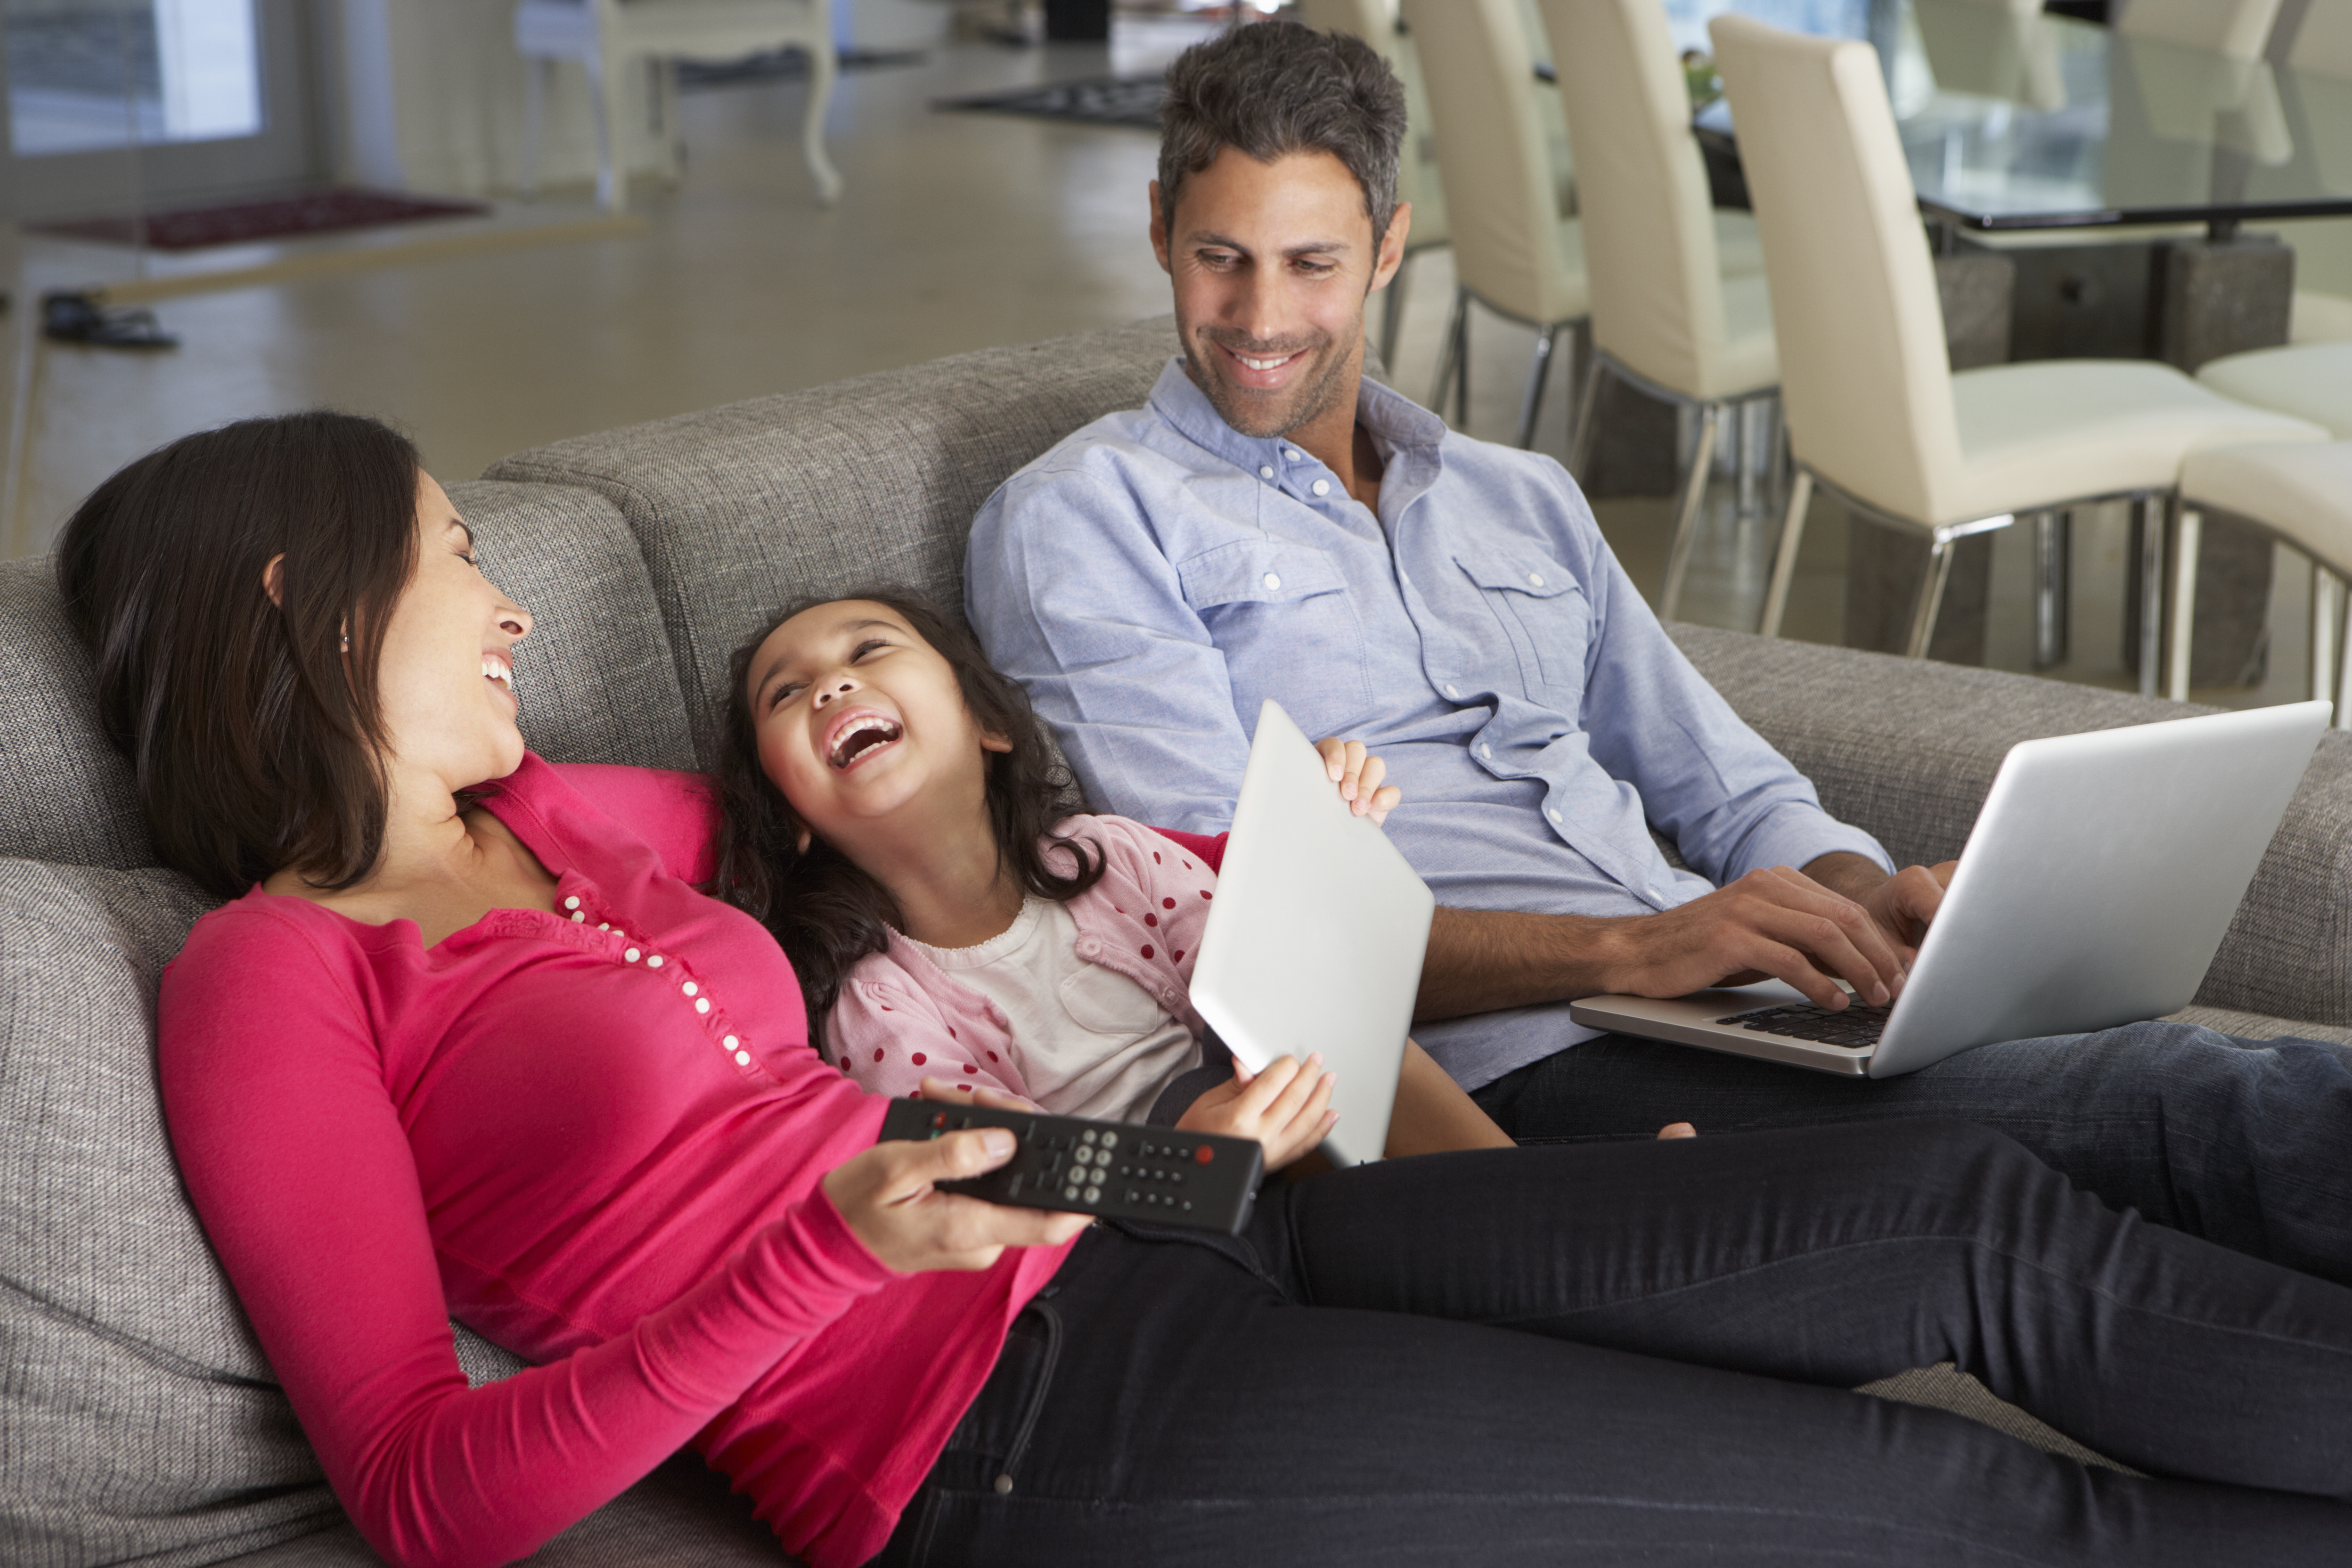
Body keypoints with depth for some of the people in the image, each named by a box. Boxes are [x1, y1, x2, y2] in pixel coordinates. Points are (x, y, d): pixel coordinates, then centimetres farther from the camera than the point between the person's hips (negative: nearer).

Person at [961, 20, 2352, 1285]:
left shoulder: (1525, 502, 26)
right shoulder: (1081, 521, 5)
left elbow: (1735, 795, 27)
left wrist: (1869, 896, 1)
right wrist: (1623, 950, -20)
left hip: (1745, 1014, 7)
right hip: (1513, 1065, -7)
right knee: (2164, 1115, -28)